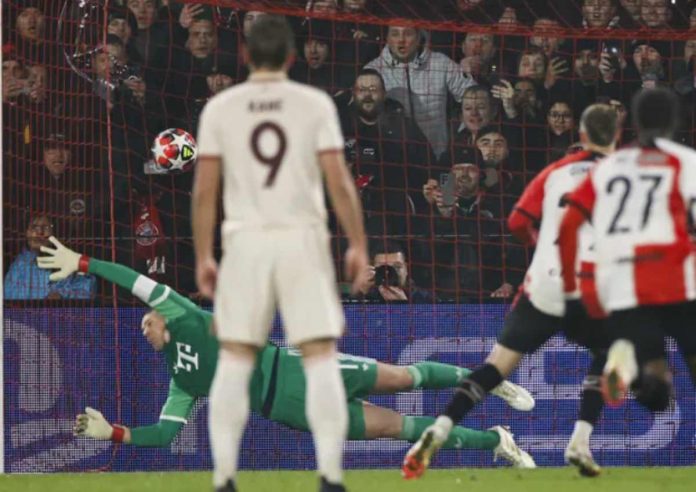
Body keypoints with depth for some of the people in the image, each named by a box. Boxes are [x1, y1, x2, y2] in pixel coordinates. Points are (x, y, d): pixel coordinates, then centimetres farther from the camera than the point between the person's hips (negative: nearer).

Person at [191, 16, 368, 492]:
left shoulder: (220, 108, 2)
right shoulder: (316, 104, -2)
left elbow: (204, 190, 0)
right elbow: (339, 181, -6)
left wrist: (203, 256, 8)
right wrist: (359, 245, 1)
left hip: (246, 240, 1)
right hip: (303, 238, -1)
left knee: (235, 361, 8)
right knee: (321, 358, 0)